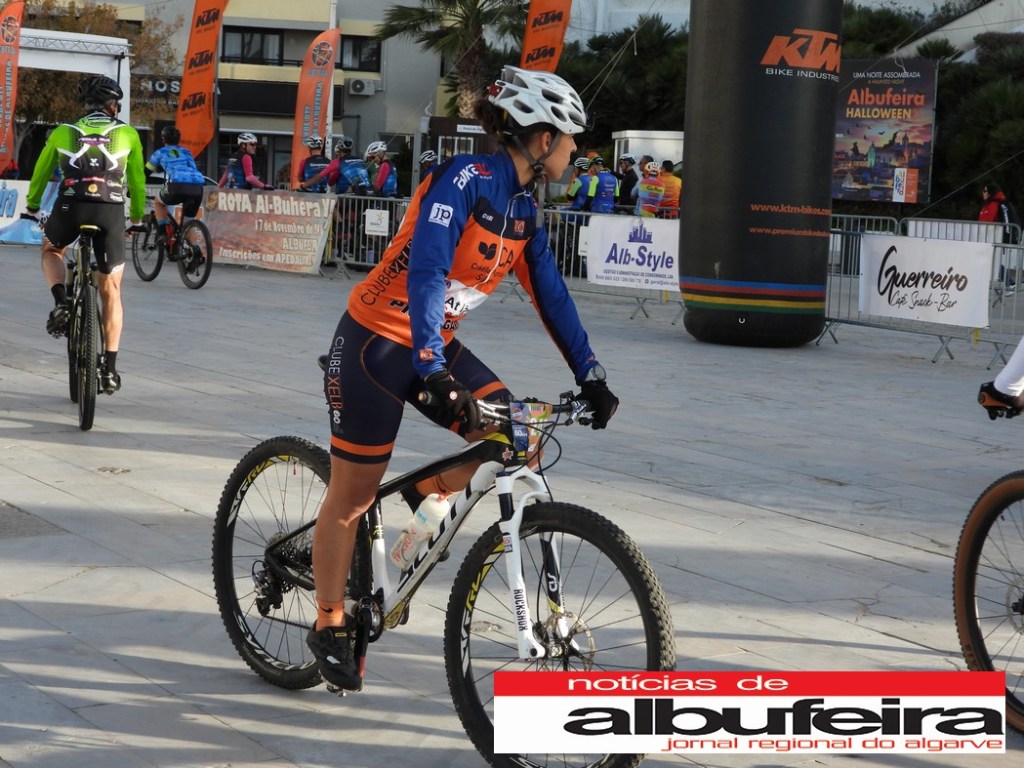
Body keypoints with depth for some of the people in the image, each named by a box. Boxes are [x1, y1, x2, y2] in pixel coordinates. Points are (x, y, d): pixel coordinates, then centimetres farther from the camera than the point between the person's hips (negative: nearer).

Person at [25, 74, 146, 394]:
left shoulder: (63, 132, 15)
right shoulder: (128, 134, 13)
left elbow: (41, 172, 24)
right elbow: (137, 179, 19)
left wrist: (32, 206, 41)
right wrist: (137, 217, 33)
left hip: (70, 207, 0)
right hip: (111, 212, 0)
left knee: (51, 250, 34)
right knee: (111, 292, 11)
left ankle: (60, 304, 6)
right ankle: (109, 369, 8)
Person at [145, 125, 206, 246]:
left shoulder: (160, 152, 25)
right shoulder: (186, 152, 34)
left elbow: (145, 172, 29)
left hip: (178, 185, -3)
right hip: (197, 186, 3)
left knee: (158, 202, 27)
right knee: (188, 218, 24)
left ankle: (162, 233, 11)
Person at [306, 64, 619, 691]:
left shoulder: (524, 209, 4)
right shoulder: (466, 179, -21)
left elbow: (551, 295, 8)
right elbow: (426, 272, -31)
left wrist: (591, 376, 3)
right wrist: (431, 370, -40)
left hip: (437, 344, 7)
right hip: (377, 343, -7)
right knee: (352, 497, 3)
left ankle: (424, 497, 12)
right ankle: (330, 625, 19)